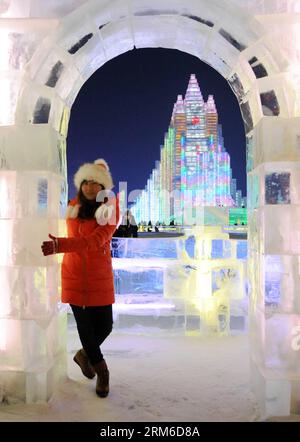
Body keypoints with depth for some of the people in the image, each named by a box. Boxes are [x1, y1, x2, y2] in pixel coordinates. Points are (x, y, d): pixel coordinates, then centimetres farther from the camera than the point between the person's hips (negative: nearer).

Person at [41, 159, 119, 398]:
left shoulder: (110, 209, -9)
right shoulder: (73, 207, 1)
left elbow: (96, 240, -25)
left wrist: (60, 245, -36)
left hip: (100, 276, -1)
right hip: (75, 275, 1)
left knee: (105, 325, 2)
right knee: (84, 325, 5)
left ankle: (84, 354, 37)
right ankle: (101, 371, 30)